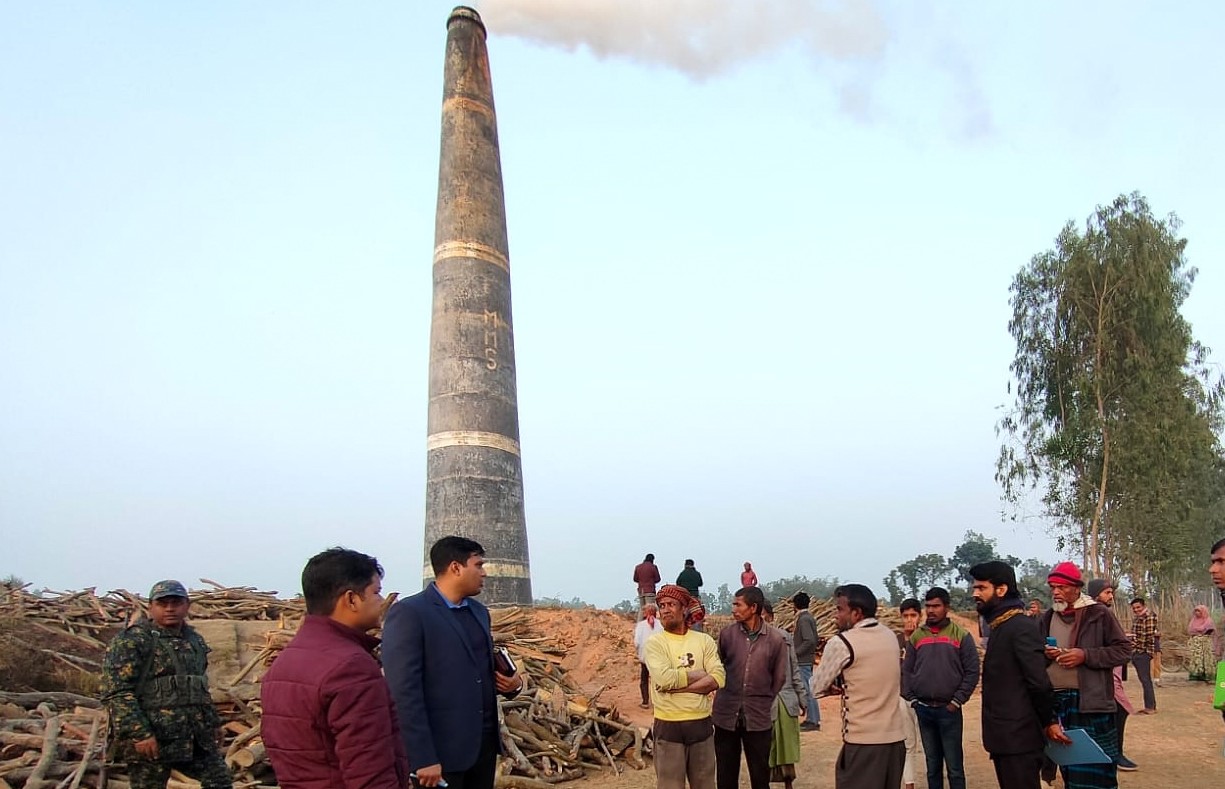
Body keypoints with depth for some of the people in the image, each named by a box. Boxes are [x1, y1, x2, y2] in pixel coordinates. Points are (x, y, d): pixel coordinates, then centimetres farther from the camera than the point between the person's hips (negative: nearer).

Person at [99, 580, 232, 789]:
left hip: (196, 738, 7)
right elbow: (117, 694, -16)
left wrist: (213, 721, 23)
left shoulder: (194, 640, 14)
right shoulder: (130, 641, -9)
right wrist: (139, 734, -22)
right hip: (150, 740, -7)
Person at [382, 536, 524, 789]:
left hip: (484, 743, 7)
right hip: (441, 750, -7)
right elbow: (404, 692, -17)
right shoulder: (408, 613, -13)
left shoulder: (479, 611, 12)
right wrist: (423, 757, -20)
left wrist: (511, 682, 2)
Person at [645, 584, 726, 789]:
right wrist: (700, 674, -9)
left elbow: (718, 678, -9)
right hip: (668, 726, -2)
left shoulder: (704, 641, 3)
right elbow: (665, 678, -20)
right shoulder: (655, 643, -4)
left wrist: (678, 686, -16)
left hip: (701, 724, 3)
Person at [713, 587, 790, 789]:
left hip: (759, 718, -1)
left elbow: (779, 678, 4)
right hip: (726, 716, 1)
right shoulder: (726, 634, -3)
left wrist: (764, 704, 8)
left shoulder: (775, 639, -6)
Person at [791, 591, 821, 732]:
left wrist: (795, 653, -19)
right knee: (807, 690, 15)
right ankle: (811, 719, 21)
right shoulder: (809, 617, 12)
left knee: (807, 690, -5)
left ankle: (814, 721, 0)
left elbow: (809, 640, -26)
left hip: (803, 661, -10)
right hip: (807, 659, 10)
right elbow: (816, 639, 17)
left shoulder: (803, 619, -17)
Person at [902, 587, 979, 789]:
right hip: (923, 710, 3)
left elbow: (972, 671, -4)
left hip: (949, 710, -3)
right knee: (932, 764, 13)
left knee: (954, 766, 2)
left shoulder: (961, 635, -2)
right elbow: (906, 670, 10)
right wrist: (911, 698, 1)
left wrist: (957, 701, -9)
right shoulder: (917, 636, 7)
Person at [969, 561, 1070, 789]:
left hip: (1018, 737, -9)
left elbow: (1039, 682, -18)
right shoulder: (1001, 627, 14)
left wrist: (1049, 721, -8)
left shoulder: (1021, 627, -16)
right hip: (1005, 736, 9)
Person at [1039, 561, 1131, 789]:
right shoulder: (1046, 619, 11)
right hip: (1055, 701, 4)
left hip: (1091, 702, -4)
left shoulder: (1098, 614, -2)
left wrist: (1085, 655, -15)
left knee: (1094, 769, 0)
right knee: (1068, 767, 12)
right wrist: (1043, 655, -5)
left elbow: (1122, 650, -4)